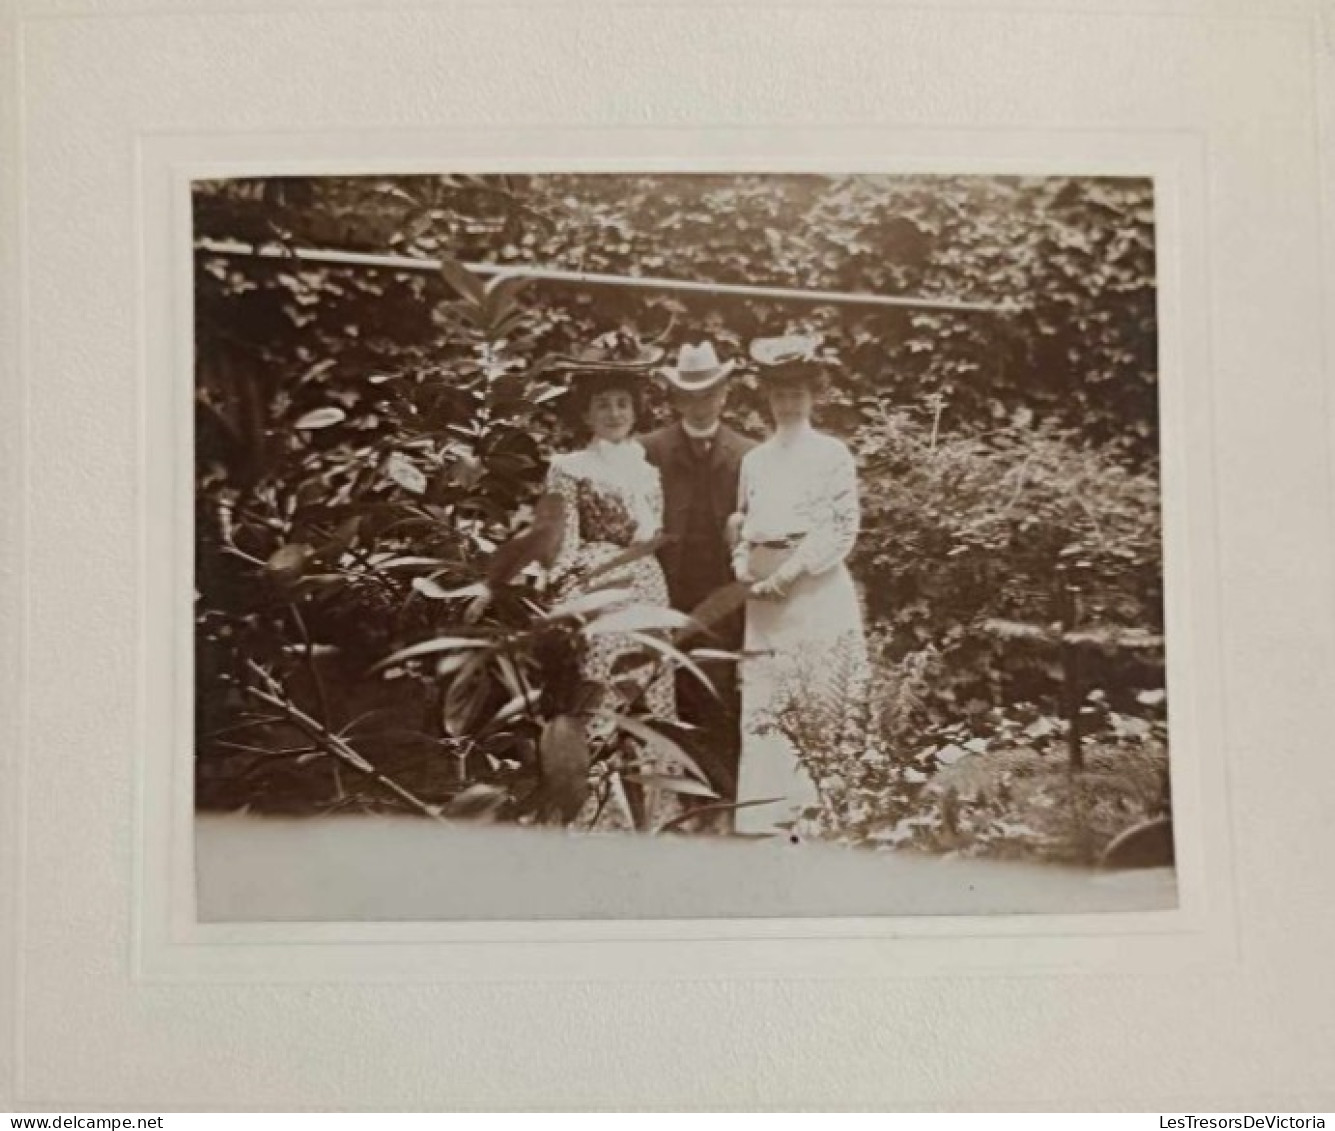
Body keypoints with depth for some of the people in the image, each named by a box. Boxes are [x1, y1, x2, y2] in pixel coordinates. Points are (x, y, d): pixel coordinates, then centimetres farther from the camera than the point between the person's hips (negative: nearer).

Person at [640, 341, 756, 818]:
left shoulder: (747, 454, 6)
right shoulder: (651, 450, 2)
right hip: (675, 599, 0)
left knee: (728, 704, 2)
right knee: (689, 704, 4)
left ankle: (728, 805, 13)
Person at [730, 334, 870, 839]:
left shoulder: (832, 454, 4)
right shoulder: (754, 460, 18)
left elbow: (844, 529, -4)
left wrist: (791, 570, -11)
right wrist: (742, 564, 1)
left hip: (817, 591, -4)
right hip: (764, 598, 4)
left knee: (812, 711, -3)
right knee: (761, 711, -3)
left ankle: (785, 820, 8)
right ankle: (764, 823, 0)